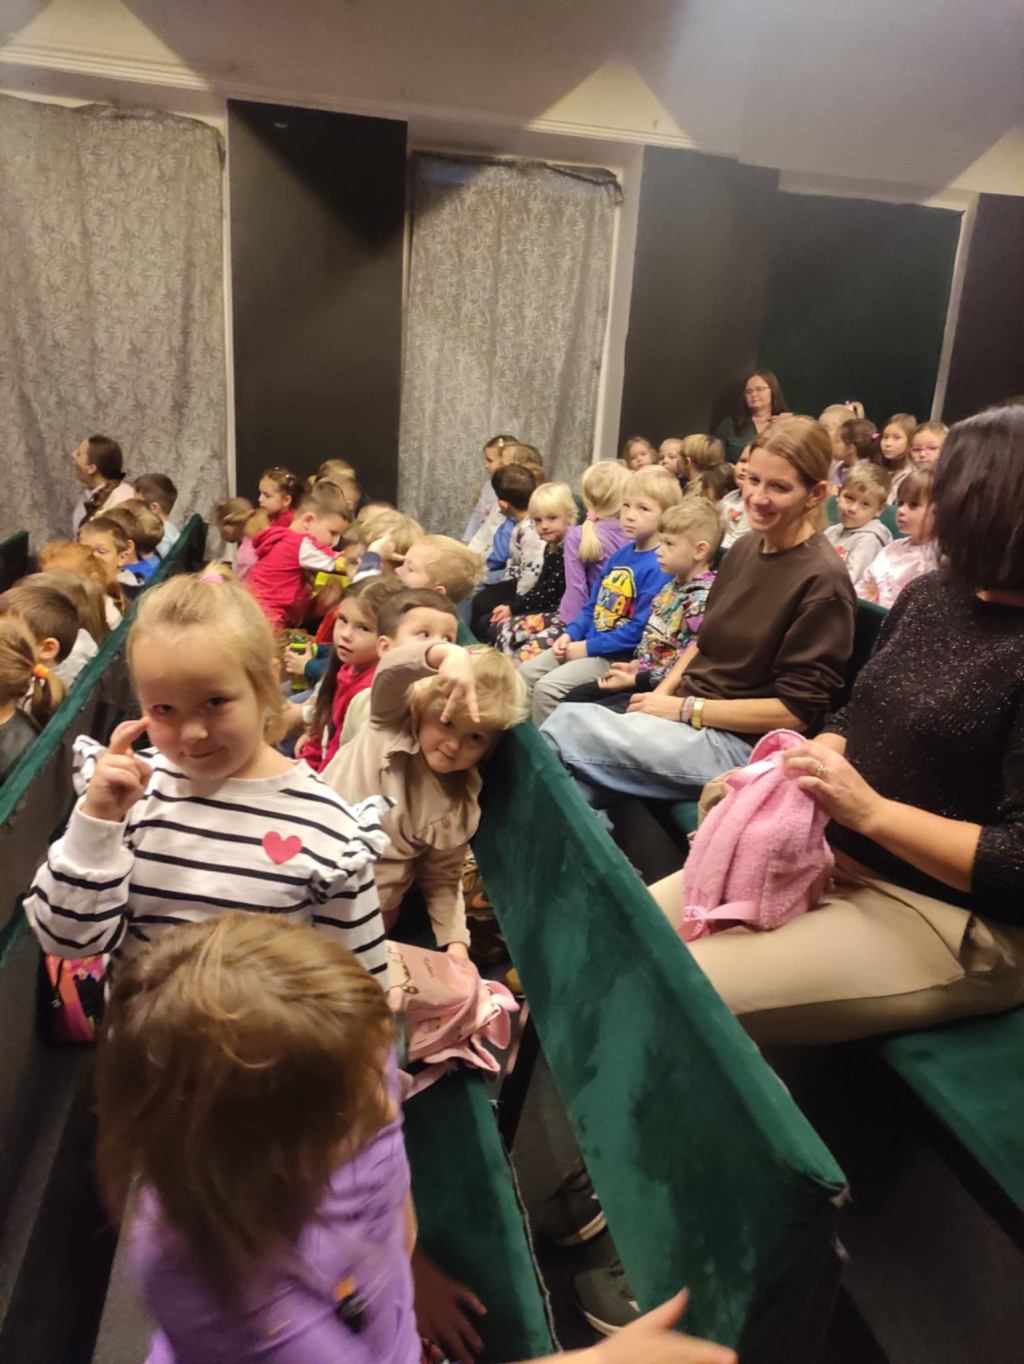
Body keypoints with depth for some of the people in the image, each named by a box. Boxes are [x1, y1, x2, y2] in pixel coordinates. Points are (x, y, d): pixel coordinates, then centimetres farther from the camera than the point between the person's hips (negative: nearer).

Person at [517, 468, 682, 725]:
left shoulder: (659, 567, -18)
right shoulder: (621, 555, 10)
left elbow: (641, 629, -23)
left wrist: (588, 647, -18)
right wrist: (570, 635, 1)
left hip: (618, 655, -9)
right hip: (587, 644, 9)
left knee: (547, 687, -22)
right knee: (524, 674, 5)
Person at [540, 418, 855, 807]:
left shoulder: (823, 581, -15)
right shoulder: (744, 548, 7)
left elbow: (795, 710, -16)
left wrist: (685, 709, -15)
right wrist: (663, 694, 0)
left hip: (743, 744, -7)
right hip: (692, 719, 7)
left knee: (568, 727, -20)